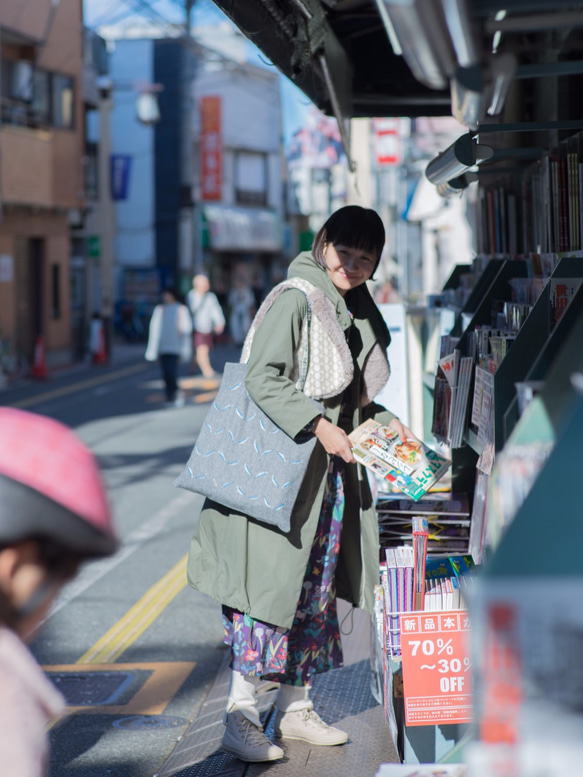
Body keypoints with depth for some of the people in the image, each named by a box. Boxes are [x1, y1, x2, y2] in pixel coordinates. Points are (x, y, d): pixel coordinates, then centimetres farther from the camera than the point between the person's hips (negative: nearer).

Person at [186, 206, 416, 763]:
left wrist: (382, 420, 9)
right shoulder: (295, 299, -12)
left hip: (332, 468, 8)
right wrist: (318, 425, -26)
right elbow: (262, 377, -21)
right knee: (272, 582, -9)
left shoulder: (356, 311, 14)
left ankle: (294, 710, 20)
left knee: (315, 590, 11)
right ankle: (240, 715, -4)